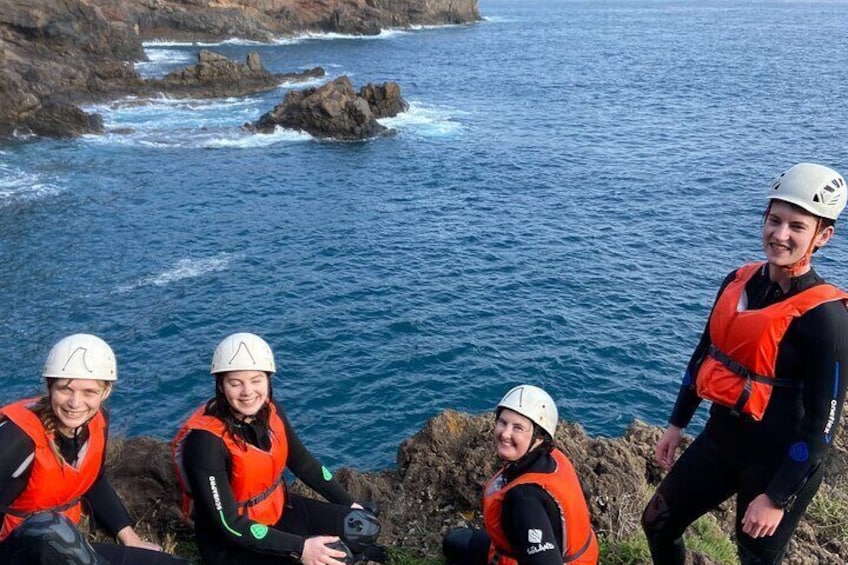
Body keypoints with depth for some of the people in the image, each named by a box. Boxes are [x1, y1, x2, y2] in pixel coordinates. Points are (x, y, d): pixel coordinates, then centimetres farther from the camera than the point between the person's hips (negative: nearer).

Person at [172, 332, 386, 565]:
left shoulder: (269, 410, -9)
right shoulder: (206, 441, -28)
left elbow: (304, 464, 6)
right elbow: (231, 525, -26)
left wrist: (350, 505, 5)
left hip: (279, 511, 7)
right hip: (231, 541, -7)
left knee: (365, 527, -2)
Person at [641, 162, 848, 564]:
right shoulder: (740, 282, -3)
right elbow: (704, 354, 9)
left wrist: (777, 498, -17)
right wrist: (676, 424, 14)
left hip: (776, 461, -6)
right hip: (719, 439, 7)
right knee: (656, 523, 17)